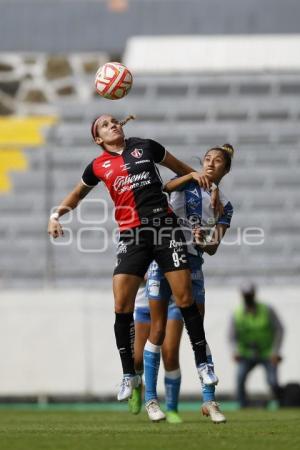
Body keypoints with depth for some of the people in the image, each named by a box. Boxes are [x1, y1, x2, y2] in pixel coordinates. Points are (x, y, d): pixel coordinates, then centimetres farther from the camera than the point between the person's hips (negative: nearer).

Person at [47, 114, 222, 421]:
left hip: (164, 223, -1)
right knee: (122, 306, -8)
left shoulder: (145, 147, 10)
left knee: (184, 297, -6)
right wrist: (57, 214, 12)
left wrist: (197, 176, 3)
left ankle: (202, 364, 7)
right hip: (132, 235, 1)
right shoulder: (98, 166, 11)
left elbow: (180, 168, 22)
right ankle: (129, 375, 5)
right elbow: (77, 194, 28)